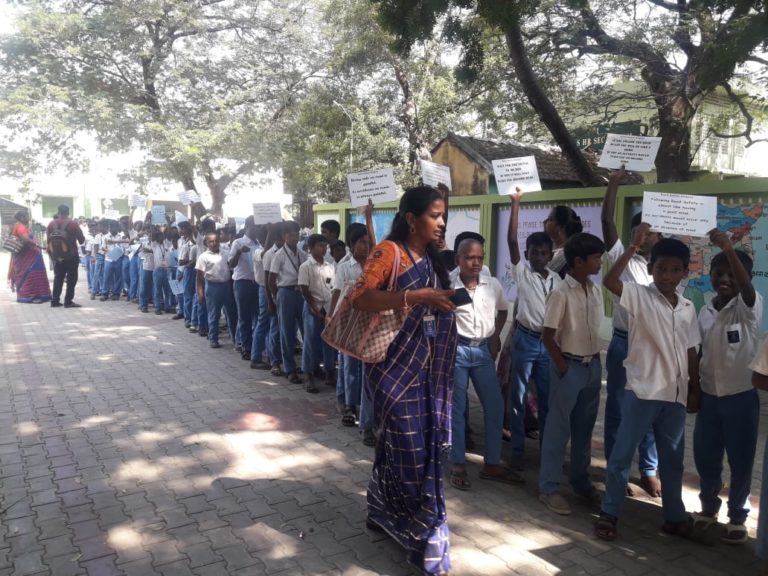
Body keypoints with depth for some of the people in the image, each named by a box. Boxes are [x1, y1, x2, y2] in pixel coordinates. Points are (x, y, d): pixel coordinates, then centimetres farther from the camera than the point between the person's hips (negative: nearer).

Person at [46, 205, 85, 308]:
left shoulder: (51, 224, 5)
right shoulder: (73, 224, -9)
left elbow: (49, 240, 8)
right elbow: (82, 240, -5)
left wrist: (51, 253, 19)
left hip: (56, 256, 5)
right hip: (71, 256, -5)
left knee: (58, 277, 13)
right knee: (71, 278, 1)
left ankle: (55, 300, 12)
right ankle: (68, 301, -4)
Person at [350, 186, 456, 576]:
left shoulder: (432, 258, 12)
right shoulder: (389, 252, -11)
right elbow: (360, 297, -22)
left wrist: (444, 301, 4)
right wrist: (416, 296, -28)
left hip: (426, 367, 8)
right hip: (395, 364, -8)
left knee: (412, 444, 15)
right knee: (410, 448, -4)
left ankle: (383, 511, 33)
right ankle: (426, 533, 8)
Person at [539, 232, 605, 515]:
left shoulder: (596, 291, 5)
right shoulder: (561, 294, -17)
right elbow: (547, 335, -15)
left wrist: (596, 360, 9)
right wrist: (563, 366, -11)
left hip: (592, 366, 7)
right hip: (569, 366, -7)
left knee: (584, 427, 16)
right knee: (559, 428, 1)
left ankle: (581, 481, 31)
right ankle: (549, 487, 12)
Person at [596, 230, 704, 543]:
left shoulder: (688, 308, 8)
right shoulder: (639, 296, -7)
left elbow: (690, 353, 13)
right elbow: (609, 280, -26)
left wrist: (695, 390, 12)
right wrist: (634, 246, -28)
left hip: (675, 395, 5)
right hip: (641, 391, -5)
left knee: (673, 459, 17)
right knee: (622, 455, 3)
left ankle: (675, 517, 32)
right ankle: (609, 514, 16)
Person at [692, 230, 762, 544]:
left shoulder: (749, 308, -10)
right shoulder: (705, 312, 4)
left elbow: (747, 287, -34)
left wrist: (729, 249, -48)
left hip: (741, 397, -4)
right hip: (709, 396, 4)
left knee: (740, 462, 7)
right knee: (705, 458, 13)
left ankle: (737, 518, 26)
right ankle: (708, 507, 34)